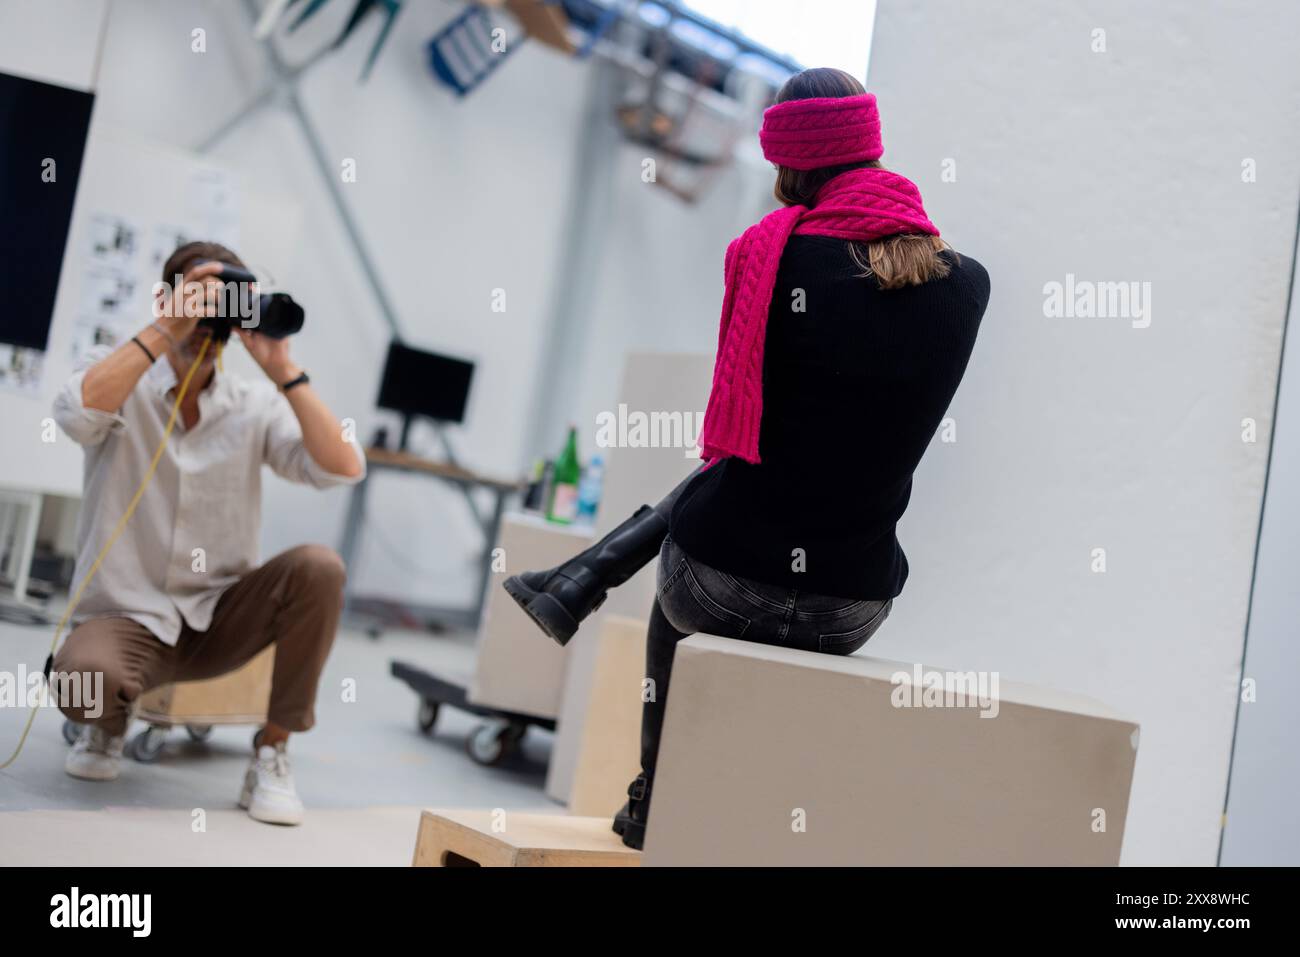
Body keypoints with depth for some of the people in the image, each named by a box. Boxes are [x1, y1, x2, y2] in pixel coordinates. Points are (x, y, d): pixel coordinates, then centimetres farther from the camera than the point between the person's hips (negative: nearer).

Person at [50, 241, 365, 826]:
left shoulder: (255, 404, 0)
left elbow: (342, 467, -15)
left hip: (221, 617, 2)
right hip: (125, 618, -2)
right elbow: (78, 414, -28)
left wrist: (282, 370, -17)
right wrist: (164, 330, -26)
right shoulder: (121, 374, -3)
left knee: (318, 568, -26)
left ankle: (272, 751, -9)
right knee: (85, 678, -36)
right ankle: (110, 723, 7)